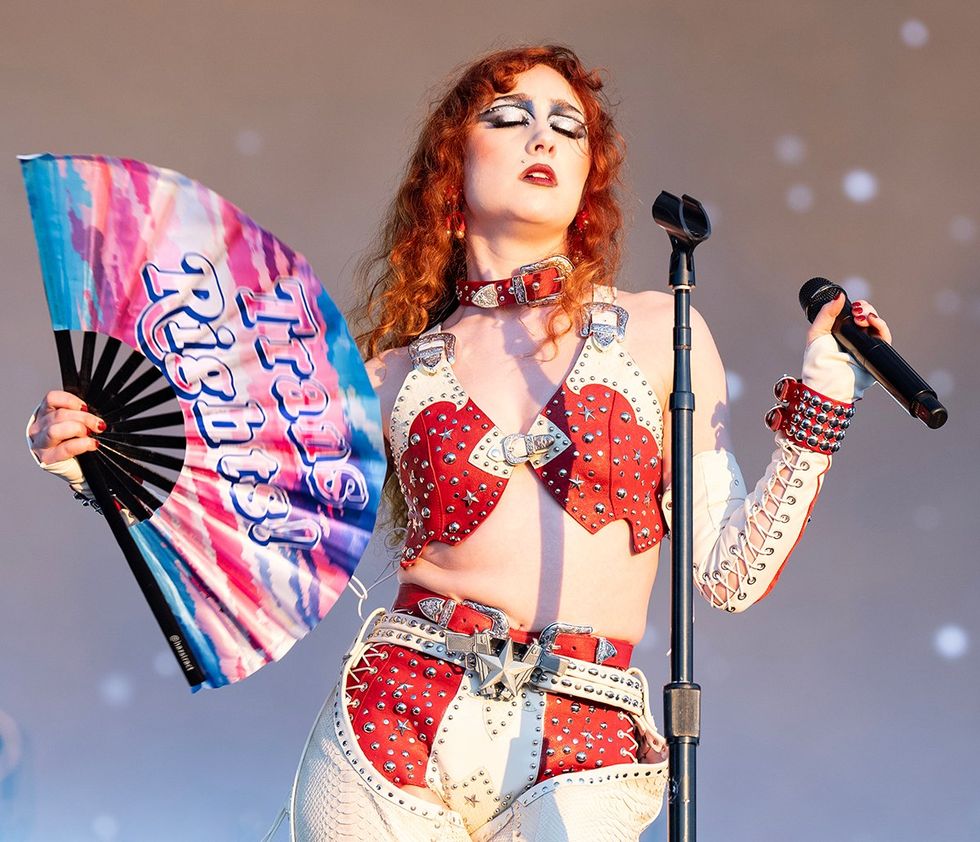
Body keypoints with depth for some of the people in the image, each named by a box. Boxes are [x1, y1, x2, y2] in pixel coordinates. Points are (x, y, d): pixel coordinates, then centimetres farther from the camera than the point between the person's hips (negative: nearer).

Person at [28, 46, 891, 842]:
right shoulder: (399, 373, 9)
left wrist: (818, 414, -4)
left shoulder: (659, 332, 6)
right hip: (392, 729, 1)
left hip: (579, 762, -1)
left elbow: (735, 577, 4)